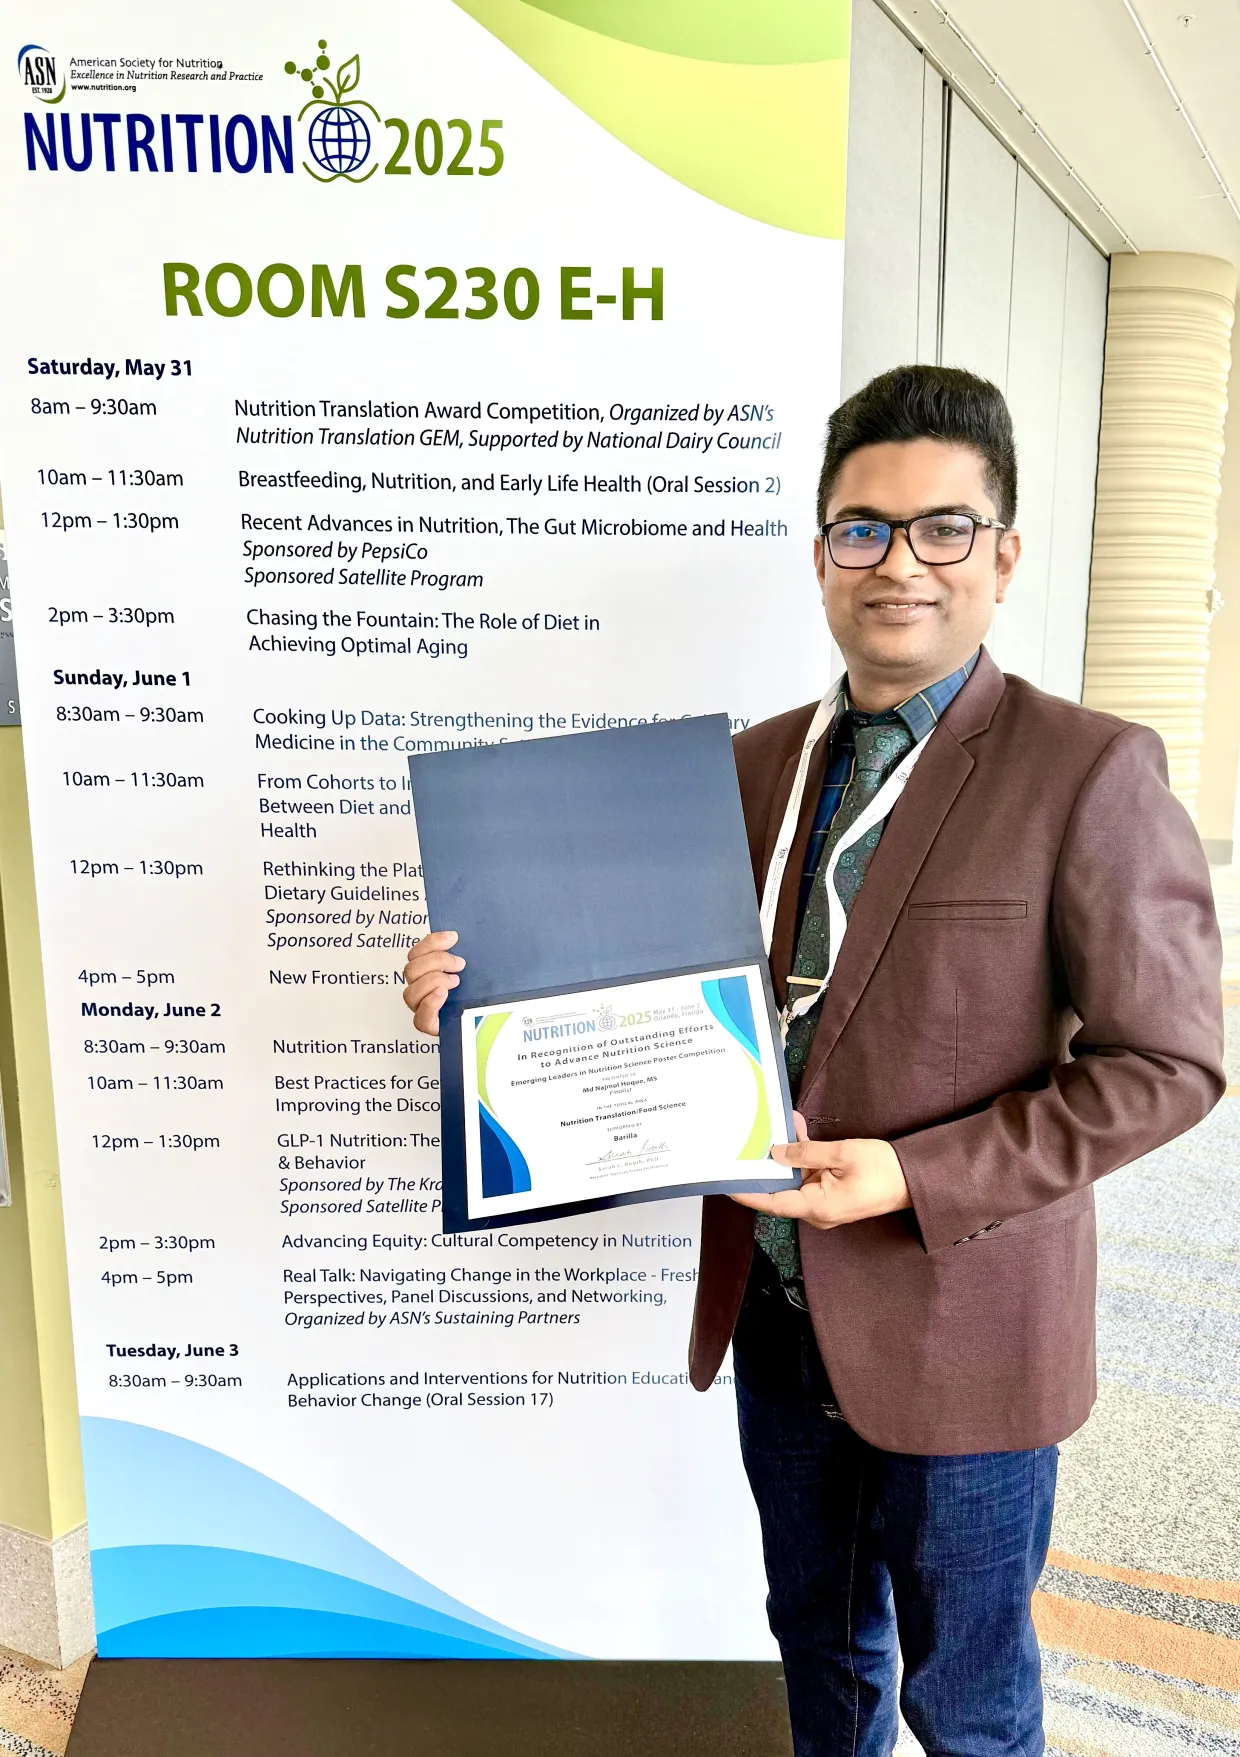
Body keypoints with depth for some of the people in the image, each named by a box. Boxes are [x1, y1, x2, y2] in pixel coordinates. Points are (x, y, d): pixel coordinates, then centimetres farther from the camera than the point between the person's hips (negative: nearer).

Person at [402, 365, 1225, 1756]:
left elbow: (1162, 1062, -14)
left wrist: (918, 1179, -23)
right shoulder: (756, 763, 2)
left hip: (954, 1327, -4)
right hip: (776, 1309, 5)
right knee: (819, 1641, 28)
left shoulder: (1089, 772, -14)